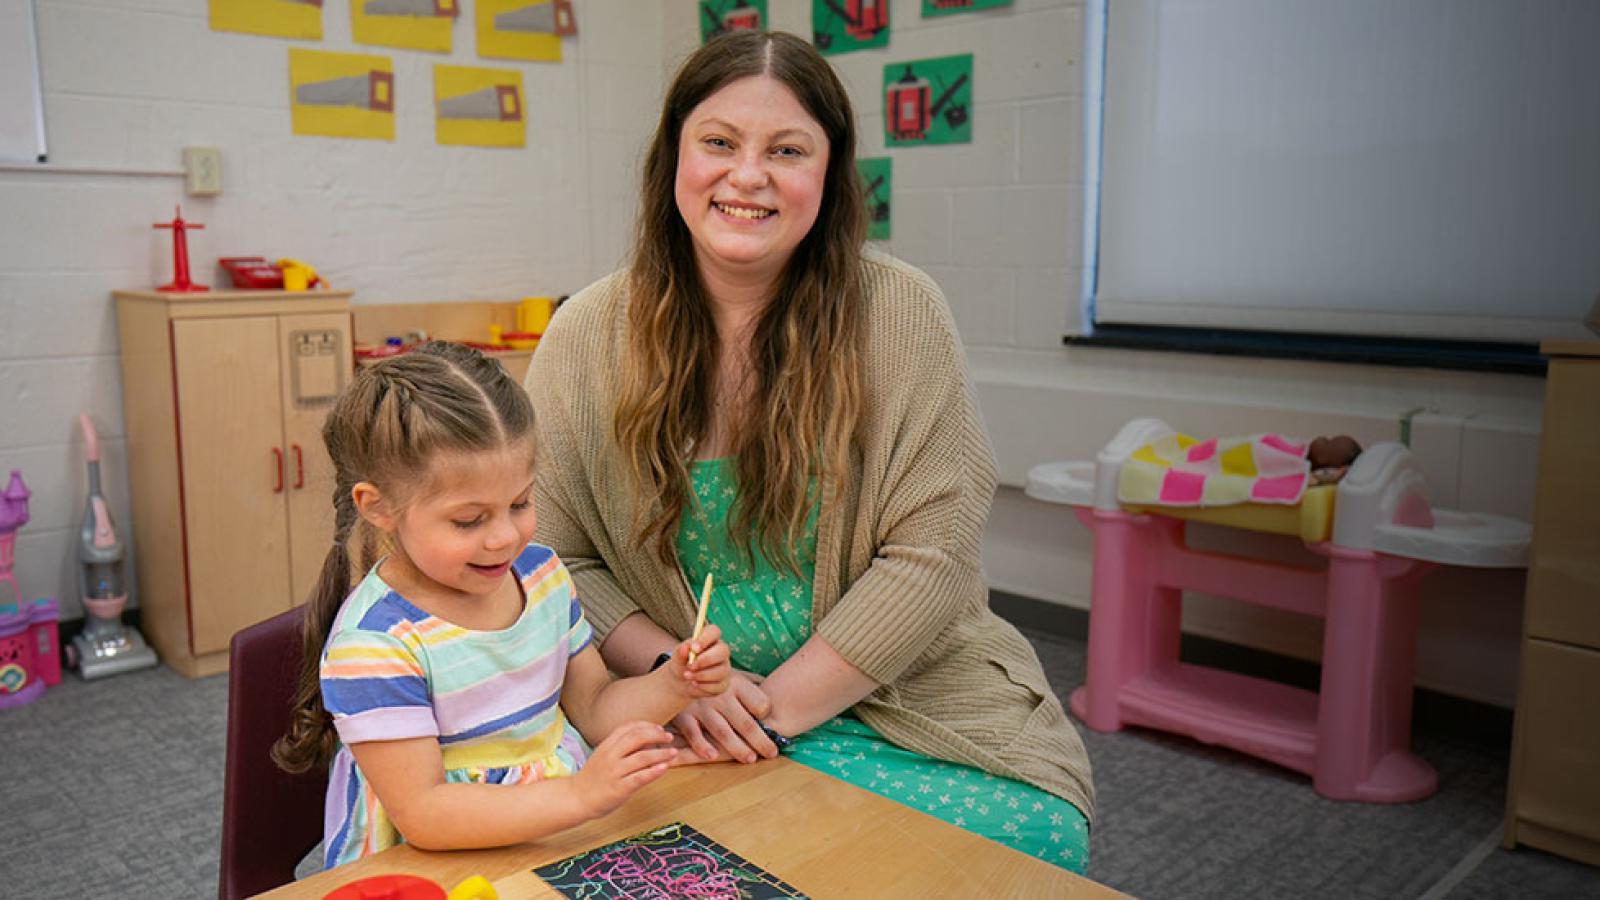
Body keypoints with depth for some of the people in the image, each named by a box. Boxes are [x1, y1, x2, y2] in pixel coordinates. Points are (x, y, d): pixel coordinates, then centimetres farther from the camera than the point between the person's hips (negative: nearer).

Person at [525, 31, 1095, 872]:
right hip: (678, 718, 0)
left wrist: (778, 706, -15)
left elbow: (932, 554, -10)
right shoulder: (587, 336, -1)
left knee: (1037, 833, -22)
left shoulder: (900, 313, -6)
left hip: (893, 702, 1)